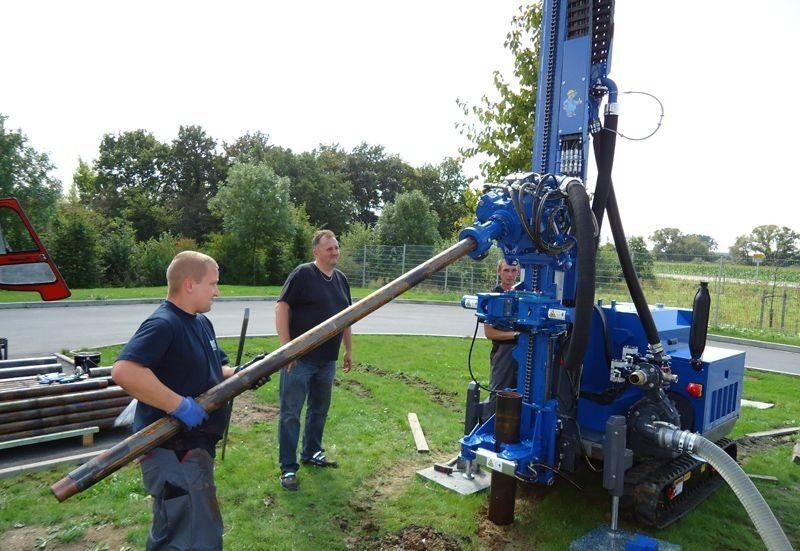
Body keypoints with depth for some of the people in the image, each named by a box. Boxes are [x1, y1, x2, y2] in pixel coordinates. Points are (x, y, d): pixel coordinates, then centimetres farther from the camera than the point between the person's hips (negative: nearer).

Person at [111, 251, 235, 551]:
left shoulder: (202, 322, 10)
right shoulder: (163, 324, -20)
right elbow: (123, 371, -34)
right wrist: (178, 404, -31)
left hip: (195, 444, 10)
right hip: (172, 449, -10)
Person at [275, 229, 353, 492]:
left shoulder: (341, 279, 11)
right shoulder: (302, 274, -10)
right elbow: (281, 307, -14)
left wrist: (349, 349, 19)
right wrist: (286, 347, -18)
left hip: (327, 360, 7)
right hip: (299, 358, -7)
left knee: (319, 410, 18)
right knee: (291, 413, 2)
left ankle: (312, 453, 36)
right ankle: (288, 468, 12)